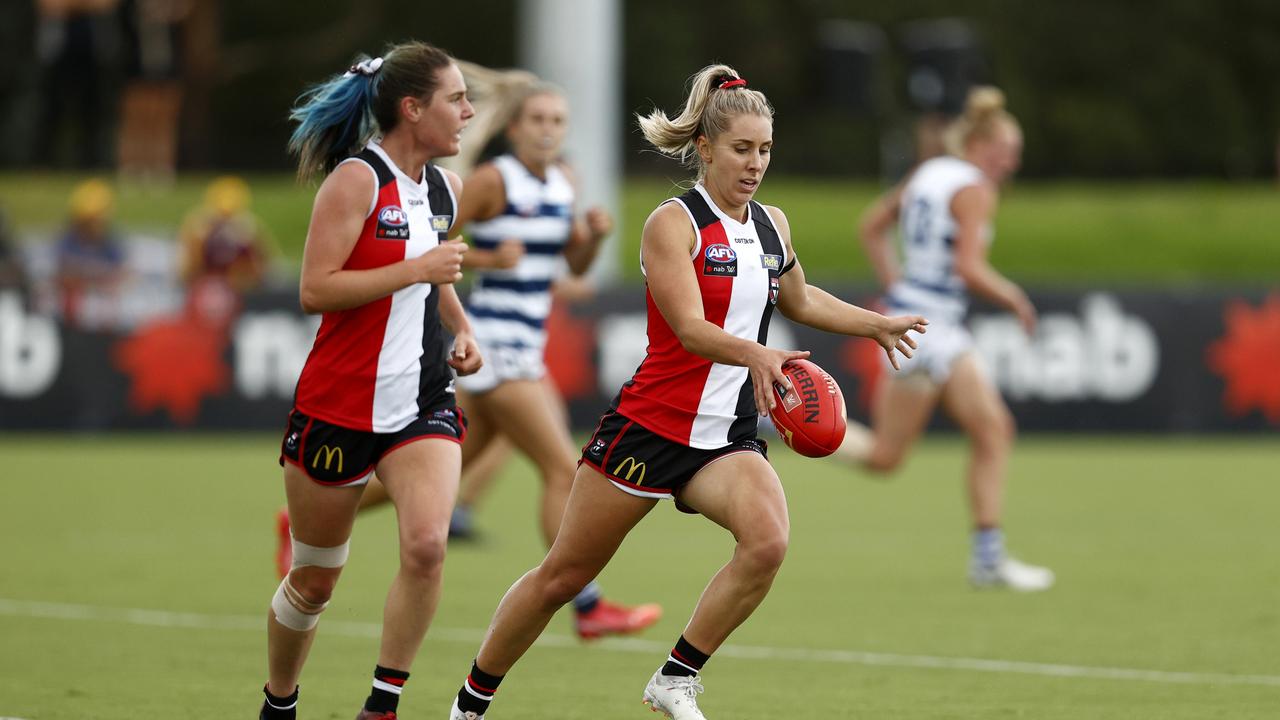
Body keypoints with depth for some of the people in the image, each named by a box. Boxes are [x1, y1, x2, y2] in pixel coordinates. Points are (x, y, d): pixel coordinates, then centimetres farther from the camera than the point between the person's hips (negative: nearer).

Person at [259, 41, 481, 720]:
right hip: (339, 404, -5)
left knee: (426, 544, -21)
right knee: (315, 579, 7)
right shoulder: (356, 180, -12)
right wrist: (416, 269, -22)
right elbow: (315, 289, -20)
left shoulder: (445, 189, 9)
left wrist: (462, 329, 10)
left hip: (423, 403, 5)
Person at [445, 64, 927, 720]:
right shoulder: (673, 224, -11)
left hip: (729, 438, 5)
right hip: (651, 424, -5)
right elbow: (691, 328, -24)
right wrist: (754, 354, -42)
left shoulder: (773, 226, 9)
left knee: (768, 541, -26)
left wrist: (877, 326, 28)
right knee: (563, 576, 4)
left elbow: (798, 300, 31)